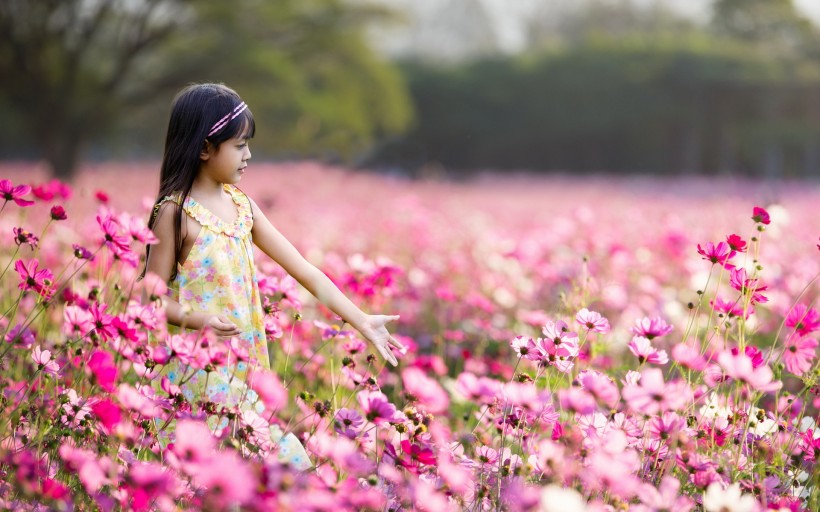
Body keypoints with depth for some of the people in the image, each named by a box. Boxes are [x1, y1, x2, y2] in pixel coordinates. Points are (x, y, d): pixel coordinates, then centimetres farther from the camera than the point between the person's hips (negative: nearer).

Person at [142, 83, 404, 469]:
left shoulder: (242, 205, 7)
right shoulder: (177, 213, -10)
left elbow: (303, 270, 8)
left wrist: (362, 321, 4)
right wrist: (198, 319, -27)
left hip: (244, 368, 6)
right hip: (199, 370, -6)